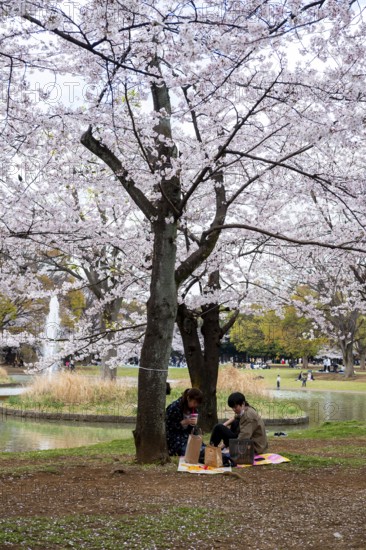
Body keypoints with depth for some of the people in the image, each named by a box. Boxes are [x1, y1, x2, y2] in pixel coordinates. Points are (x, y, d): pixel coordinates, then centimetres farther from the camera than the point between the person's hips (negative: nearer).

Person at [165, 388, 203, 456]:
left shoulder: (193, 409, 3)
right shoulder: (175, 407, -17)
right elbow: (168, 426, -17)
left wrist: (193, 423, -11)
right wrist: (184, 422, -25)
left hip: (186, 434, 7)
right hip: (174, 436, -7)